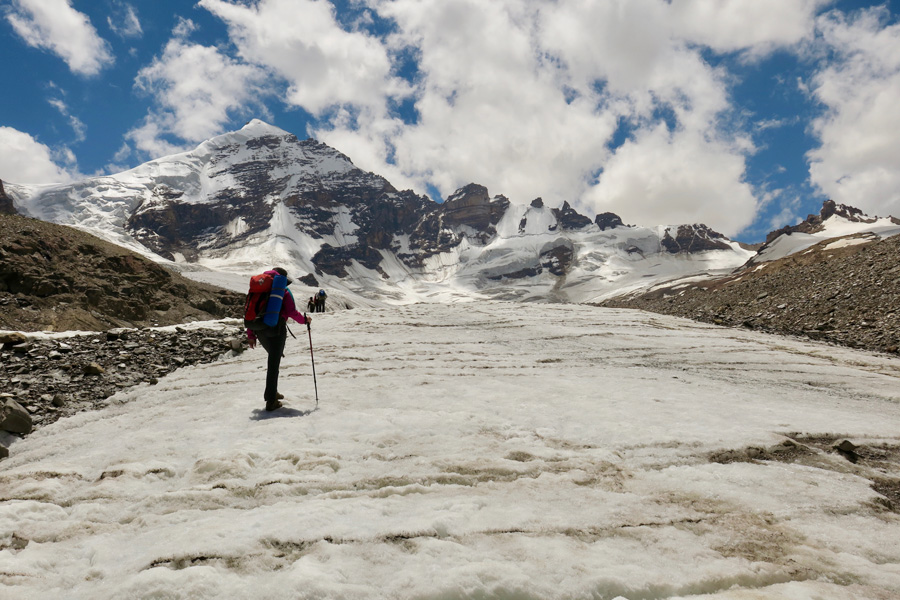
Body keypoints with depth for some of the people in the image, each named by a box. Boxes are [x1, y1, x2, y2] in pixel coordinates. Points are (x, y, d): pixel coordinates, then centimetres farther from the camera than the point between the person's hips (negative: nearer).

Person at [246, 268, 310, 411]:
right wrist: (304, 320, 10)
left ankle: (271, 392, 24)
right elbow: (292, 312, -8)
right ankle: (271, 401, 1)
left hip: (259, 330, 6)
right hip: (276, 329, -5)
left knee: (273, 358, 25)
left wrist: (250, 335, 15)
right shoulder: (284, 291, 0)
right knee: (274, 363, -1)